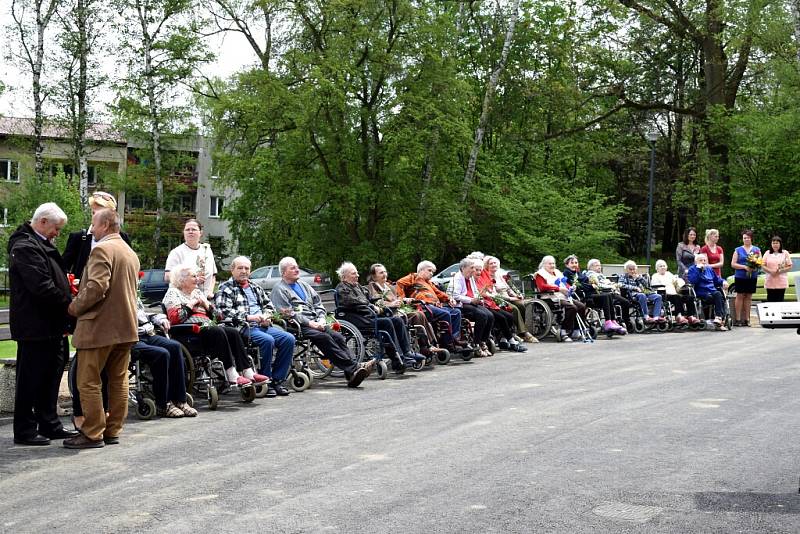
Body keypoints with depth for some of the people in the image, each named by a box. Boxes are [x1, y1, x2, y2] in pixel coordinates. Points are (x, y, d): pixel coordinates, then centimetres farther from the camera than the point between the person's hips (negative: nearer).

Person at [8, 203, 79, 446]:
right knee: (30, 378, 0)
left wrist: (67, 291, 6)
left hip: (49, 325, 10)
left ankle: (49, 424, 26)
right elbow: (42, 287, -23)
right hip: (35, 327, -10)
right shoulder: (25, 247, -17)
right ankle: (24, 431, 9)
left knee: (50, 375, 16)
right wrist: (70, 304, -14)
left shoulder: (40, 244, 15)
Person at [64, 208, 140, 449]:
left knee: (88, 382, -1)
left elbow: (97, 286, -23)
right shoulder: (131, 253, 17)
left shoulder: (102, 249, -13)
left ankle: (92, 434, 0)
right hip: (126, 326, 9)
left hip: (99, 326, -9)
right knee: (118, 381, 11)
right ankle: (113, 431, 16)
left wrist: (75, 306, -9)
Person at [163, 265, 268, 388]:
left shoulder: (197, 292, 27)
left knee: (234, 332, -18)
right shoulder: (173, 293, 5)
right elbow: (175, 317, -11)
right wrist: (192, 303, -5)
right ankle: (232, 377, -39)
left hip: (206, 325, 8)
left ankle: (248, 373, -27)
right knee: (218, 332, -34)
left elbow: (213, 313, 25)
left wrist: (205, 303, 6)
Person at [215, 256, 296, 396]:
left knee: (288, 338, -16)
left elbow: (269, 305, 29)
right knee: (268, 340, -33)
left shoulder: (256, 287, 28)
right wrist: (248, 317, -17)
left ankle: (277, 380, -10)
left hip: (263, 326, 7)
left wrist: (266, 316, 5)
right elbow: (224, 311, -9)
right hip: (243, 327, -7)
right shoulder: (225, 288, 5)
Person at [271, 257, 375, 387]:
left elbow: (318, 303, 23)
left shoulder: (303, 285, 26)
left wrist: (321, 319, 3)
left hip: (314, 322, 7)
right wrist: (309, 323, -15)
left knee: (338, 337, -19)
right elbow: (288, 313, -9)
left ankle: (352, 375, -31)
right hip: (299, 326, -7)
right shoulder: (279, 289, 3)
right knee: (325, 337, -29)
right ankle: (353, 368, -36)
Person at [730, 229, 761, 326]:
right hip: (740, 277, -2)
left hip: (752, 276, 2)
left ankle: (747, 319, 11)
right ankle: (737, 319, -1)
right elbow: (733, 264, -2)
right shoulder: (738, 250, 4)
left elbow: (760, 262, 9)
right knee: (740, 296, -3)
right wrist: (744, 267, -14)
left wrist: (756, 266, -13)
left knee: (748, 297, 6)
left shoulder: (757, 249, 10)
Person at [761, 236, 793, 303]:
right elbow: (763, 266, 6)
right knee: (770, 301, 0)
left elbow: (789, 267, 3)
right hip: (770, 282, 1)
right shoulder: (767, 253, 10)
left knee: (780, 301, -1)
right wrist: (770, 271, -13)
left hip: (781, 282, -1)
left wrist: (780, 271, -14)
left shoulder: (785, 253, 6)